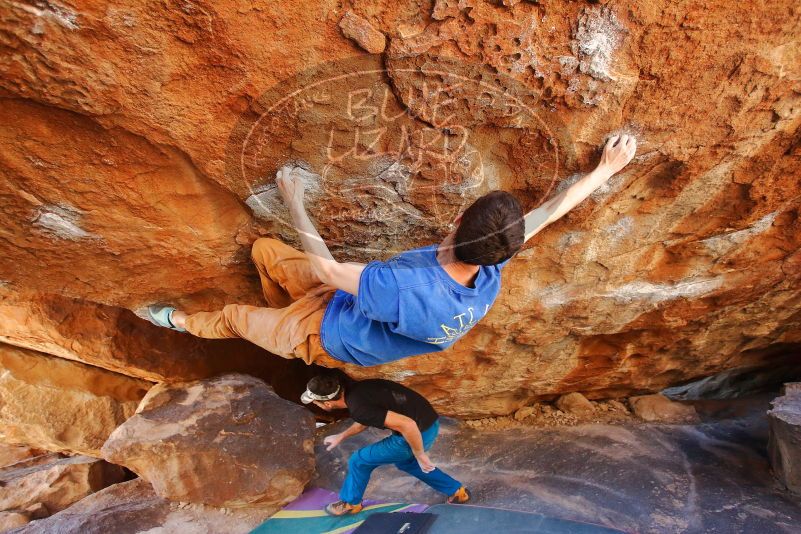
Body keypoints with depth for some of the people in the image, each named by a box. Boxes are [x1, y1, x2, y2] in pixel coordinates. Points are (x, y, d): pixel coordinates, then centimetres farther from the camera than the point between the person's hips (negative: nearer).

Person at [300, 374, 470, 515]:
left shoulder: (358, 407, -26)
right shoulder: (354, 390, 3)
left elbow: (407, 424, -31)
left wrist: (420, 456, -16)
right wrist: (341, 436, 33)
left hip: (420, 431, -8)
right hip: (428, 421, 8)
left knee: (359, 461, 8)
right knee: (405, 461, 36)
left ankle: (350, 503, 34)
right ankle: (457, 491, 43)